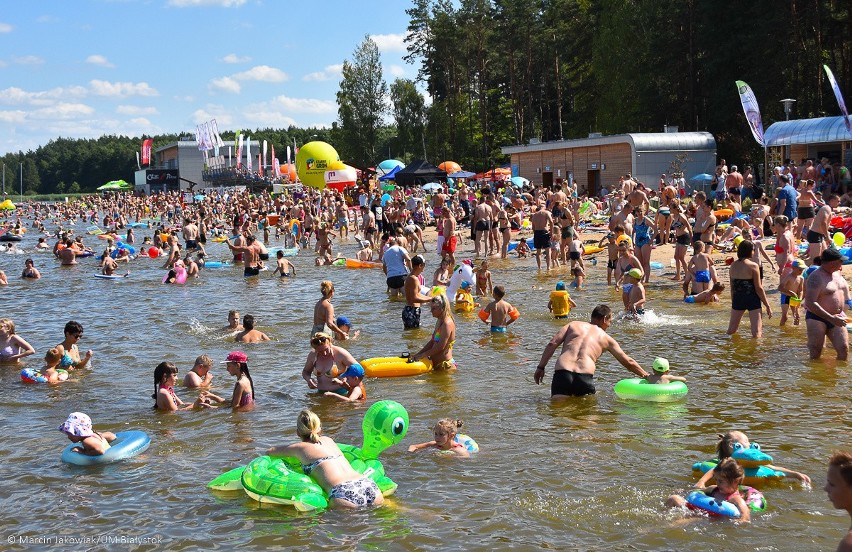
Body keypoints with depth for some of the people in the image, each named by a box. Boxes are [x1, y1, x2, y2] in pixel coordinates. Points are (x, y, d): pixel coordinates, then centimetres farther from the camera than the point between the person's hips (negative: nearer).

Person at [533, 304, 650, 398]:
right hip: (585, 377, -1)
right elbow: (628, 362, 26)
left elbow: (552, 344, 9)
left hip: (562, 372, 1)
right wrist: (646, 376, 39)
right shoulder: (606, 338, 21)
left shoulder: (573, 325, 22)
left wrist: (541, 367, 10)